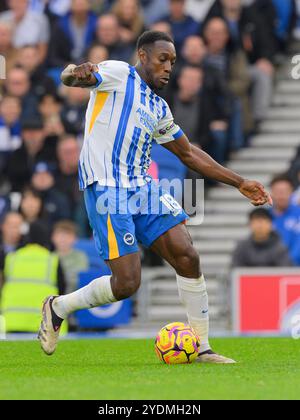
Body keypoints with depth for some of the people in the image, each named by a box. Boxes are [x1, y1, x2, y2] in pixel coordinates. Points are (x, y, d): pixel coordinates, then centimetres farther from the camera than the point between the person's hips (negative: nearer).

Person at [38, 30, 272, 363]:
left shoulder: (158, 108, 22)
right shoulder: (118, 74, 0)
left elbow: (188, 153, 30)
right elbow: (69, 76, -17)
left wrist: (239, 183, 27)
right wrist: (77, 74, -44)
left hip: (142, 189, 7)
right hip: (107, 190, -7)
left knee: (187, 257, -6)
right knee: (126, 283, -13)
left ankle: (202, 348, 3)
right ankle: (58, 308, 12)